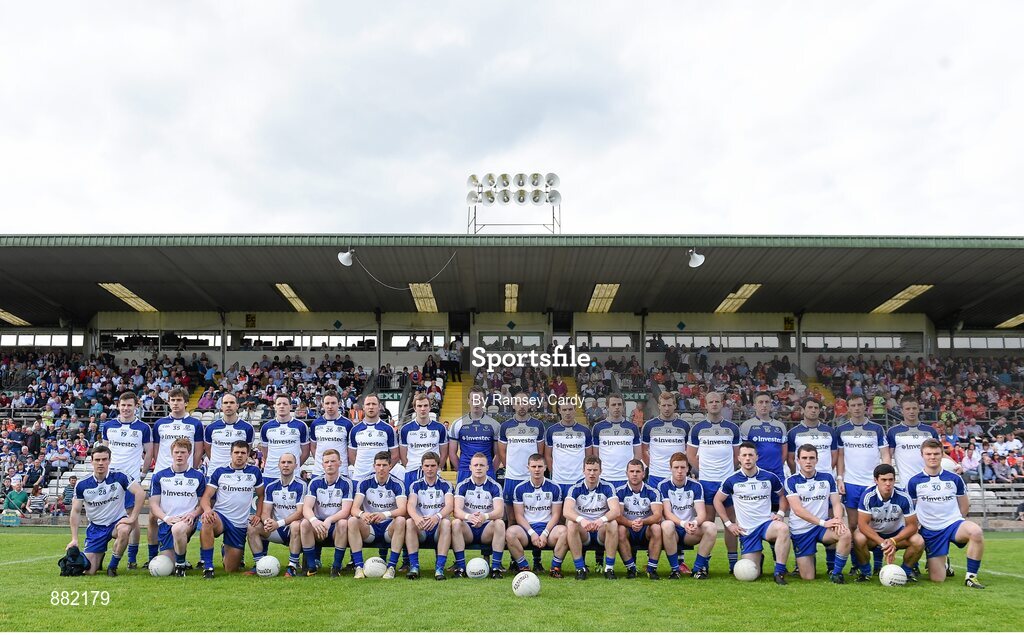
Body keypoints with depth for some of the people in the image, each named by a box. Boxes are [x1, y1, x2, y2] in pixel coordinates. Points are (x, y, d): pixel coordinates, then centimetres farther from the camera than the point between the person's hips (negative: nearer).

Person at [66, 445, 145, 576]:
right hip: (96, 527, 2)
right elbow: (76, 511, 1)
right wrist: (74, 539, -4)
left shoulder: (119, 477, -13)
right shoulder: (82, 485, -6)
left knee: (124, 530, -39)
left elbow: (140, 492, -21)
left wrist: (133, 518, -25)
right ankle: (100, 555, 31)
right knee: (89, 571, -7)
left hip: (117, 522, -2)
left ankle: (113, 566, -14)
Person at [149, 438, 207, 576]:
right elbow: (153, 504, 5)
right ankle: (181, 562, 32)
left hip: (187, 521, -2)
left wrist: (193, 514, -12)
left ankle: (181, 564, -16)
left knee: (178, 529, -40)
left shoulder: (198, 477, 7)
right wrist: (166, 518, -12)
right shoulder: (159, 476, 9)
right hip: (166, 523, 3)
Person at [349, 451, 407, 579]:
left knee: (401, 520, -32)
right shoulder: (365, 483, -1)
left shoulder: (397, 484, -5)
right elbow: (354, 508, -11)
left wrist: (385, 514, -40)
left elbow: (402, 509, -19)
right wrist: (362, 514, -37)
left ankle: (391, 567, -29)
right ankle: (359, 567, -26)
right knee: (353, 521, -27)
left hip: (389, 527, -1)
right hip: (369, 529, 1)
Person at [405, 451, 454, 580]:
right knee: (409, 522, -29)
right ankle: (414, 566, -27)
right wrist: (416, 518, -33)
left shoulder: (446, 485, 4)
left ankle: (440, 567, -32)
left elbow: (450, 506, -13)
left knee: (446, 522, -33)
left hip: (438, 528, -1)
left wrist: (437, 517, -35)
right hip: (420, 529, 1)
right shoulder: (416, 485, 8)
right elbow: (411, 505, -9)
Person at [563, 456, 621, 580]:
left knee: (613, 524, -30)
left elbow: (616, 510, -18)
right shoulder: (576, 488, -4)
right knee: (571, 524, -30)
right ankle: (580, 568, -21)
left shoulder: (607, 487, -3)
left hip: (601, 531, 0)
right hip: (583, 532, 0)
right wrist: (581, 520, -41)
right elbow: (567, 511, -20)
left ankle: (609, 567, -19)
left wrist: (602, 520, -39)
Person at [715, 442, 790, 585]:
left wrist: (781, 513, -1)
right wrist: (728, 523, 2)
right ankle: (758, 557, 33)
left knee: (783, 528, -37)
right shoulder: (732, 480, -4)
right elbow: (718, 500, 8)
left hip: (766, 523, 0)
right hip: (747, 530, 0)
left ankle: (779, 572, -24)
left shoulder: (769, 477, -2)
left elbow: (782, 495, 15)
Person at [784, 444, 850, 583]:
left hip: (822, 528, 2)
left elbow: (836, 503, 1)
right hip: (800, 531, -2)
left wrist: (838, 519, -21)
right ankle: (801, 563, 32)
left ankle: (836, 573, -10)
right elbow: (797, 509, -15)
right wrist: (823, 522, -25)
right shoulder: (792, 481, -5)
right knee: (808, 578, -5)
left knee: (846, 534, -30)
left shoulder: (827, 478, 5)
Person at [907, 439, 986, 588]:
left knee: (976, 531, -37)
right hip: (930, 531, 0)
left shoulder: (954, 479, 2)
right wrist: (917, 527, 3)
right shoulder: (914, 482, -2)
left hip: (953, 524, 0)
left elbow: (965, 505, 13)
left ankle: (971, 576, -18)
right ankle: (944, 565, 36)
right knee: (937, 579, -4)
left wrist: (954, 522, 12)